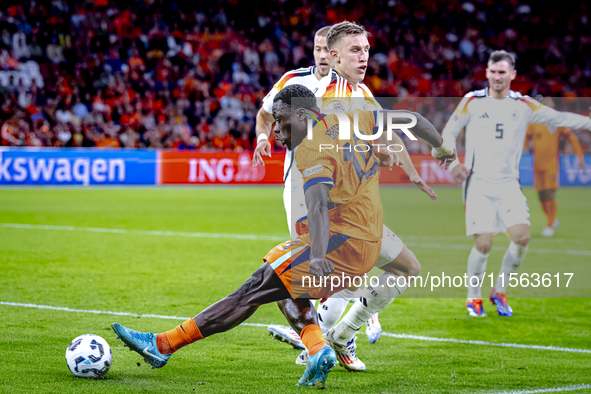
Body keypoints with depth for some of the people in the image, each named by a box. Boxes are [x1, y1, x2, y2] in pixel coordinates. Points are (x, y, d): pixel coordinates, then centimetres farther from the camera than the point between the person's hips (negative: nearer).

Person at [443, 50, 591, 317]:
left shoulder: (523, 105, 6)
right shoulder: (472, 101, 0)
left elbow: (559, 118, 8)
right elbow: (449, 132, 6)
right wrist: (453, 163, -8)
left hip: (509, 185, 2)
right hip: (479, 184, -2)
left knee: (522, 237, -14)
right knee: (483, 244, -11)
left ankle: (500, 291, 8)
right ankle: (473, 298, 12)